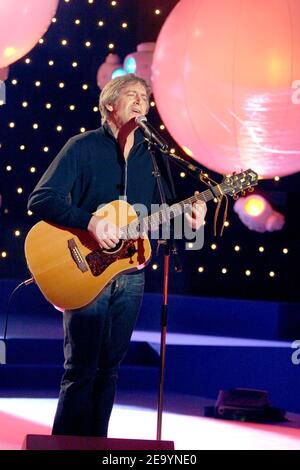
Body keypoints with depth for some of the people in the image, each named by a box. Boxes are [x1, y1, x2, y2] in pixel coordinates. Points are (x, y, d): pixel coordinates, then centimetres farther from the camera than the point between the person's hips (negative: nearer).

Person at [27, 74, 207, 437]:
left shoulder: (151, 154, 12)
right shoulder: (84, 146, -4)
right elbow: (41, 199, -12)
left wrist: (186, 218, -6)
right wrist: (91, 223, -24)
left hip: (130, 275, 5)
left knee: (109, 367, 9)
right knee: (81, 368, -7)